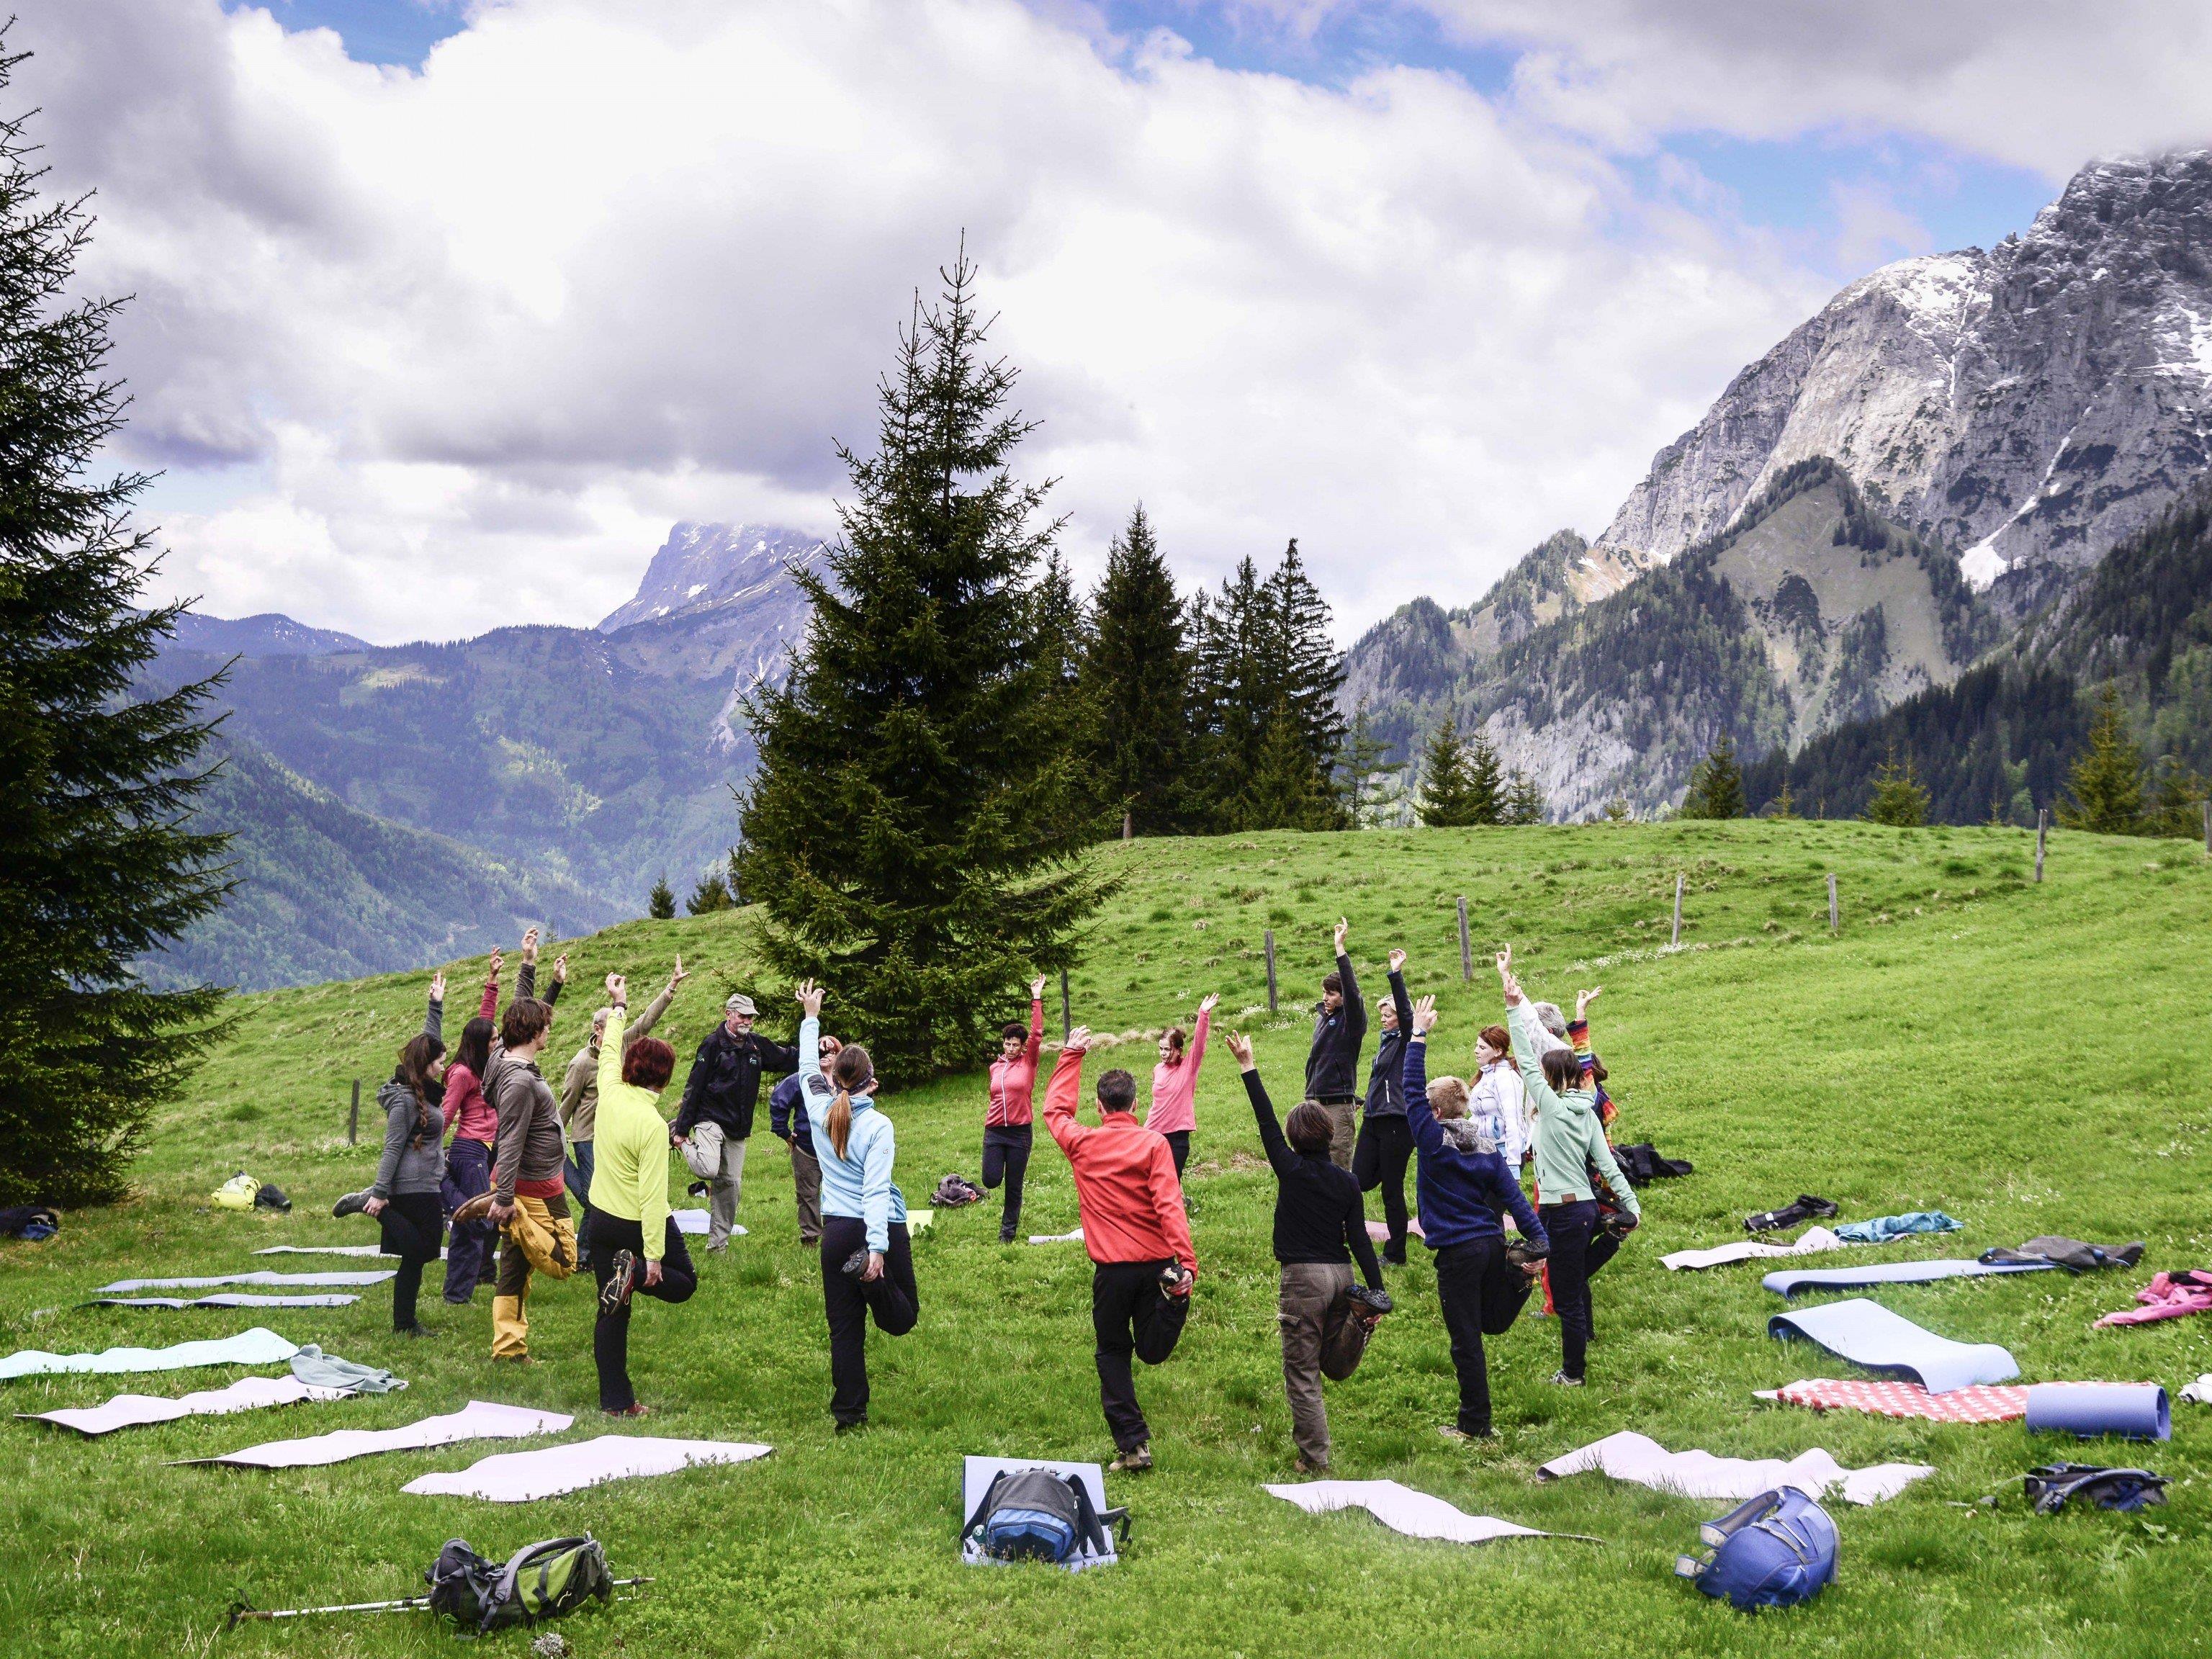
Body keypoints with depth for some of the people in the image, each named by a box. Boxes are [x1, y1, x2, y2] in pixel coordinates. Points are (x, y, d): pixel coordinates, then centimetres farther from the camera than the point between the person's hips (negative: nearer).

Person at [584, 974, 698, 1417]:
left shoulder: (610, 1094, -8)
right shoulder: (652, 1125, -24)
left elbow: (609, 1050, 14)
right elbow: (652, 1195, -25)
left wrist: (618, 1006, 30)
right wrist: (653, 1255, -22)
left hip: (600, 1218, 6)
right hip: (640, 1224, -6)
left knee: (611, 1313, 11)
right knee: (684, 1282, 17)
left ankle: (616, 1401, 10)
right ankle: (635, 1272, -13)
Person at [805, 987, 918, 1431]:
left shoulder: (821, 1115, 0)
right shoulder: (878, 1125, -13)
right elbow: (876, 1190, -20)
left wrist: (811, 1018, 32)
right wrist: (878, 1249, -25)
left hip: (837, 1231, 4)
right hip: (880, 1229, -4)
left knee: (844, 1327, 9)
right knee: (902, 1319, 8)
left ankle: (848, 1412, 7)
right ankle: (871, 1275, -22)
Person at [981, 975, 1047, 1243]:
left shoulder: (1028, 1063, -2)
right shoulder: (995, 1068, 7)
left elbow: (1036, 1033, -11)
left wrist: (1036, 999, -14)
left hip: (1020, 1132, -2)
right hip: (995, 1131, 2)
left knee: (1014, 1186, 5)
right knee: (991, 1180, -6)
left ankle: (1008, 1231, 19)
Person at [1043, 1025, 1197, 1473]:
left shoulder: (1081, 1143, 0)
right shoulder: (1153, 1144, -6)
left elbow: (1054, 1109, 21)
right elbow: (1169, 1205, -16)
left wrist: (1071, 1056, 30)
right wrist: (1187, 1260, -21)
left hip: (1111, 1269, 0)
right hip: (1156, 1262, 0)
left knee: (1113, 1355, 14)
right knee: (1153, 1352, 16)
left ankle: (1133, 1444, 4)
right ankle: (1172, 1299, -15)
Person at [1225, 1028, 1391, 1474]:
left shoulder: (1292, 1170, -7)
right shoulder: (1347, 1183, 4)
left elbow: (1267, 1123, -4)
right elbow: (1360, 1241, 0)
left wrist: (1248, 1068, -3)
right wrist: (1377, 1292, 0)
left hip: (1303, 1277, -4)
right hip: (1341, 1274, 4)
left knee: (1303, 1375, 4)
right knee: (1335, 1368, 19)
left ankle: (1315, 1459, 4)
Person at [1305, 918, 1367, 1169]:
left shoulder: (1351, 1019, -7)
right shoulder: (1321, 1017, 15)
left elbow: (1351, 989, -24)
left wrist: (1340, 947, -29)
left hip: (1338, 1102, -8)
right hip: (1315, 1100, 8)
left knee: (1339, 1162, -6)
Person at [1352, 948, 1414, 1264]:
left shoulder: (1405, 1040, -7)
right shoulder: (1385, 1041, 17)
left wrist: (1396, 975, -31)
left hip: (1397, 1122, -8)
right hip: (1373, 1120, 8)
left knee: (1392, 1190, -2)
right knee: (1360, 1181, 0)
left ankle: (1396, 1254, 8)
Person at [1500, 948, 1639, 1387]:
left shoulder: (1552, 1104, -13)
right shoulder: (1587, 1111, 7)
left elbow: (1525, 1058, -16)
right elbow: (1607, 1164, 6)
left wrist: (1513, 1001, -17)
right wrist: (1632, 1207, 10)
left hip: (1563, 1211, -7)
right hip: (1585, 1205, 7)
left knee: (1567, 1293, 3)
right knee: (1576, 1282, 22)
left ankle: (1572, 1372, 12)